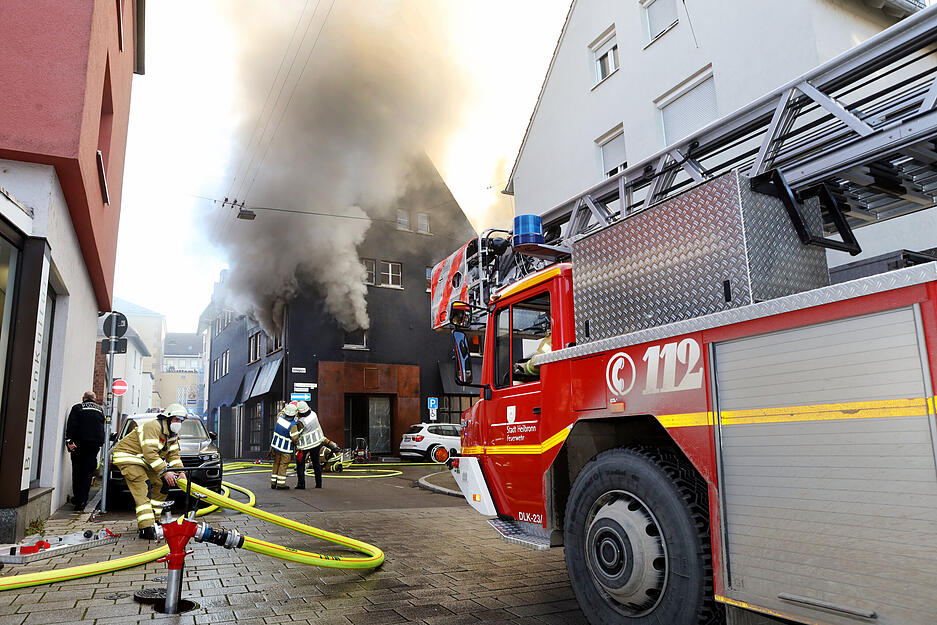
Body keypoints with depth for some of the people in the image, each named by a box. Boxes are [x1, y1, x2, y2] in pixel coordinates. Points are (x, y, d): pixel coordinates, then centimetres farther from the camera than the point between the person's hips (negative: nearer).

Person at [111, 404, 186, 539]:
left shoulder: (172, 434, 6)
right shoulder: (153, 426, -24)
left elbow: (173, 455, 5)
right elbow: (150, 453, -32)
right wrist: (165, 472, -34)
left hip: (144, 461, 10)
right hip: (127, 457, -10)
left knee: (161, 485, 5)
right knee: (143, 489, -22)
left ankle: (154, 519, 13)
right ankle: (147, 529, -30)